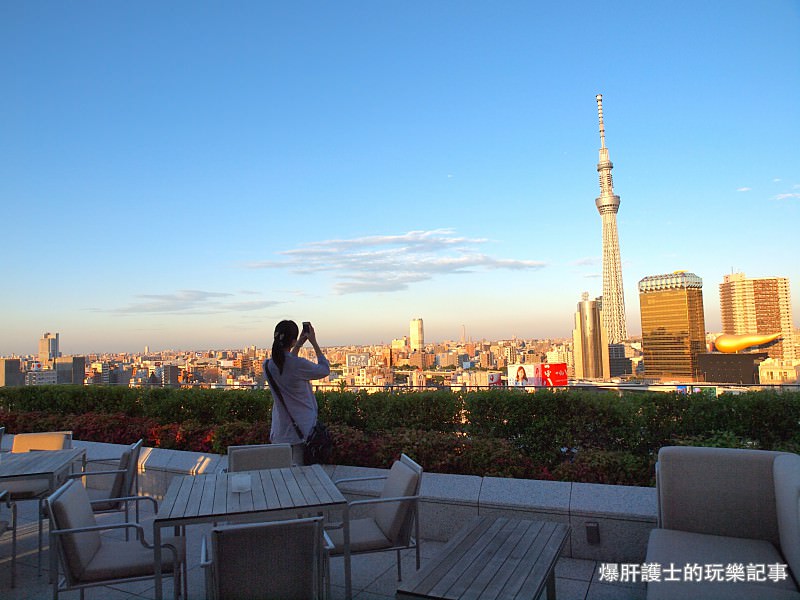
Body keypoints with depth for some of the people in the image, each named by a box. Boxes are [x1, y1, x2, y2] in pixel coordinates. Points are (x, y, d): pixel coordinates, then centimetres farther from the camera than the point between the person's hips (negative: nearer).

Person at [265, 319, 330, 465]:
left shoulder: (268, 366, -3)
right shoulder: (299, 365, -20)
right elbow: (325, 369, -1)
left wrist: (299, 344, 20)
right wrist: (314, 342, 3)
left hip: (280, 432, 5)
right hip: (303, 430, -5)